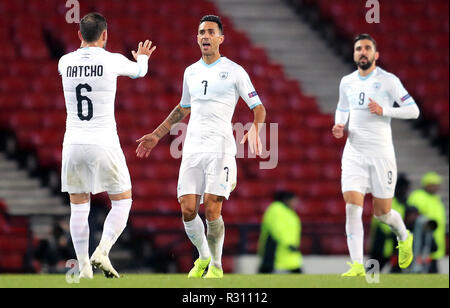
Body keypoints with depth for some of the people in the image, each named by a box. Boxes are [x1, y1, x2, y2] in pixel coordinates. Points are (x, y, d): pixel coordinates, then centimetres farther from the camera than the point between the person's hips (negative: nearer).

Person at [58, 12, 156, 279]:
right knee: (122, 201, 10)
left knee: (79, 206, 11)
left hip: (73, 144, 3)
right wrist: (143, 57, 42)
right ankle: (102, 252, -7)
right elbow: (138, 71, 16)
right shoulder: (112, 60, -6)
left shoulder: (65, 62, 2)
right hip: (104, 144, -3)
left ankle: (84, 267, 5)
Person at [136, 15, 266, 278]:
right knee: (188, 210, -4)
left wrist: (255, 130, -17)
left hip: (220, 147, -4)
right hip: (193, 147, 4)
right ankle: (203, 257, 19)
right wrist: (156, 135, 27)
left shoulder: (234, 71, 1)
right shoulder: (191, 72, 15)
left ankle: (216, 266, 5)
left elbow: (258, 108, 3)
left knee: (212, 210, -13)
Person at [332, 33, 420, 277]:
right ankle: (357, 265, -14)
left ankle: (404, 238, 39)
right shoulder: (347, 82, 9)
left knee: (382, 213, 5)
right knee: (352, 206, -13)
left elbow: (413, 110, -5)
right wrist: (339, 126, 6)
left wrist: (383, 111, -17)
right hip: (354, 153, 3)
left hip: (381, 153, -3)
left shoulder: (388, 81, -5)